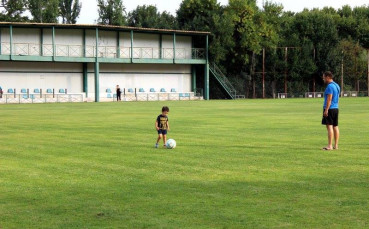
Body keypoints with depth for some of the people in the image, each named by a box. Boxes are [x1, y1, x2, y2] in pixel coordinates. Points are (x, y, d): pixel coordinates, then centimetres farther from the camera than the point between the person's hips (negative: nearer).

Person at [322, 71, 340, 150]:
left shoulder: (330, 86, -13)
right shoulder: (336, 85, 16)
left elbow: (329, 99, -19)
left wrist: (326, 110, -20)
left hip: (330, 109, -9)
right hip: (336, 108, 9)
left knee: (329, 126, -9)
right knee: (335, 126, 9)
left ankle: (329, 146, -12)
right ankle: (336, 145, 11)